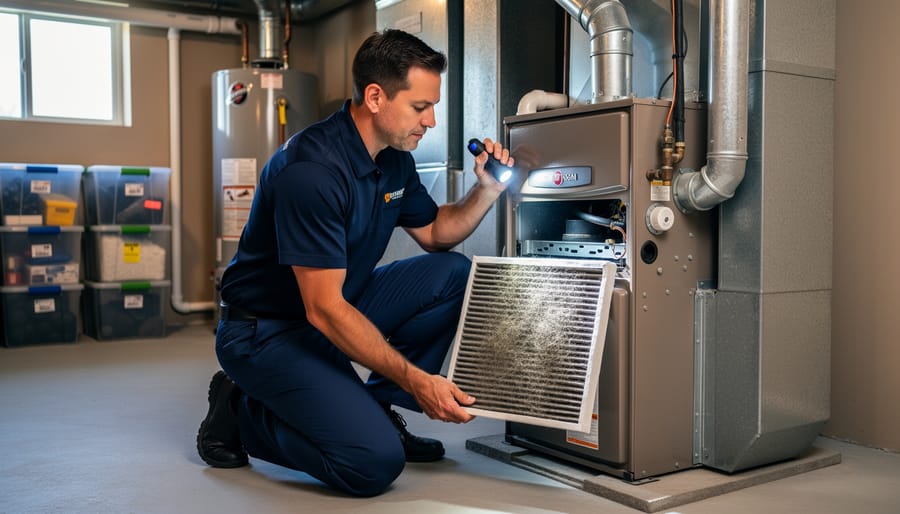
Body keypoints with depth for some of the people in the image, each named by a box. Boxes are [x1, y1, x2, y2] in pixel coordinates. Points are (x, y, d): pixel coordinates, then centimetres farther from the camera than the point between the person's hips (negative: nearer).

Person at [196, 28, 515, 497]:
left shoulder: (394, 157, 1)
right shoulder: (312, 169, -27)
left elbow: (435, 233, 15)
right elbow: (324, 309, -29)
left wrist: (486, 190, -4)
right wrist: (416, 380, -28)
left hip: (338, 308, 9)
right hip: (266, 331, -9)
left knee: (454, 273, -4)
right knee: (375, 462, -22)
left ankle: (376, 408, 4)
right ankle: (244, 412, 1)